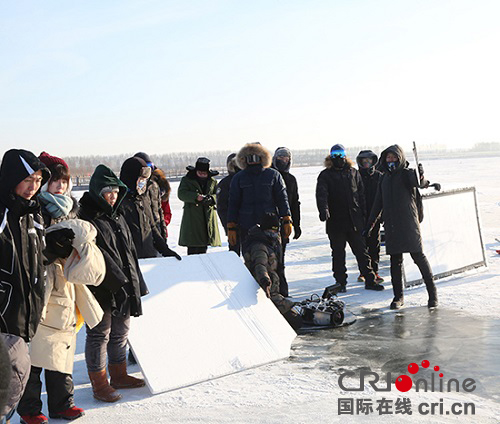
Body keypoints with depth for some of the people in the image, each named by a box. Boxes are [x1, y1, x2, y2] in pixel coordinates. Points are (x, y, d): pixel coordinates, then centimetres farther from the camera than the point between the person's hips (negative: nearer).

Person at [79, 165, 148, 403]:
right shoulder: (88, 219, -14)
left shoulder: (117, 217, 13)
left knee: (121, 332, 18)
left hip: (123, 287, 9)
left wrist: (136, 283, 16)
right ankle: (99, 385, 13)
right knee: (99, 335, 2)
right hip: (101, 289, -8)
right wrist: (120, 282, -22)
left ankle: (119, 376, 33)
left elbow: (129, 251, 17)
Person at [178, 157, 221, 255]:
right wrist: (196, 197, -25)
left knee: (203, 247, 8)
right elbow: (181, 194, -10)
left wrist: (211, 199, -17)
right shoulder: (187, 180, 3)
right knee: (193, 248, -8)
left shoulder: (212, 181, 13)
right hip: (192, 217, -3)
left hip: (208, 217, 3)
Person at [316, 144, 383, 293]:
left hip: (354, 221, 2)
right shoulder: (325, 175, 1)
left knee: (361, 251, 7)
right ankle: (340, 282, 16)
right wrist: (324, 210, -32)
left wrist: (363, 216, 8)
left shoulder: (354, 173, 11)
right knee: (338, 254, 6)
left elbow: (361, 195, 14)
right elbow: (321, 194, -14)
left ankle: (370, 280, 14)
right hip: (335, 222, -2)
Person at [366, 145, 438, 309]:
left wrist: (421, 177, -47)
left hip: (409, 223, -5)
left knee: (419, 257, -4)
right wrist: (370, 224, 21)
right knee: (395, 261, 6)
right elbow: (378, 203, 21)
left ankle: (432, 292, 8)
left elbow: (418, 183, -24)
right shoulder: (385, 178, 16)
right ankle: (398, 296, 12)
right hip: (391, 225, 5)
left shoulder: (407, 173, -1)